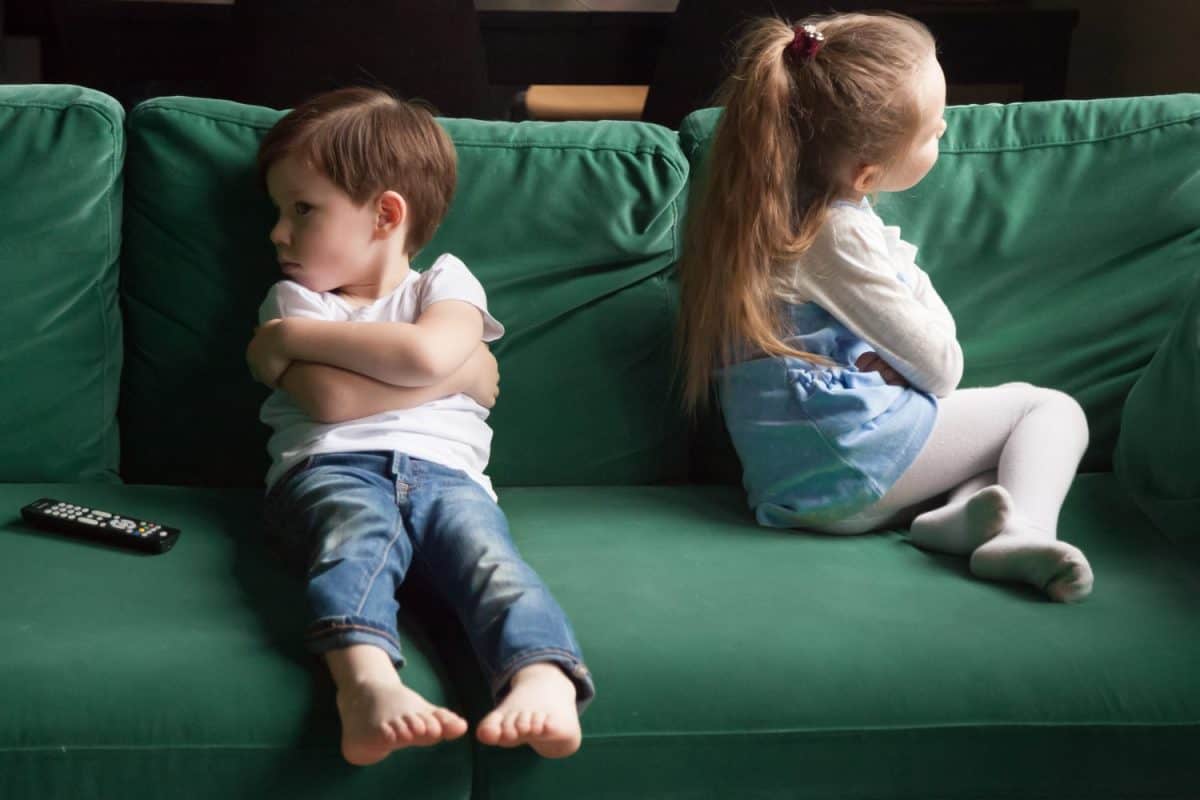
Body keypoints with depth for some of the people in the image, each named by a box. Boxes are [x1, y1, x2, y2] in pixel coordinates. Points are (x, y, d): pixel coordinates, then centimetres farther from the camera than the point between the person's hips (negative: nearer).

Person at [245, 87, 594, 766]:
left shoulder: (446, 283, 20)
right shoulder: (293, 300, 21)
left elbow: (424, 352, -7)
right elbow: (331, 399, -1)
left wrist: (295, 338, 2)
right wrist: (461, 370, 3)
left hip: (445, 471, 1)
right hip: (331, 468, -1)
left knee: (485, 550, -32)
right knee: (359, 533, -37)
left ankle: (544, 681, -59)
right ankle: (368, 680, -64)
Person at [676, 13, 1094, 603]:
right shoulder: (838, 233, -15)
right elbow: (938, 362, -9)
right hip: (849, 460, -9)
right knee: (1050, 408, 5)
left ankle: (953, 516, -14)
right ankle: (1024, 528, -23)